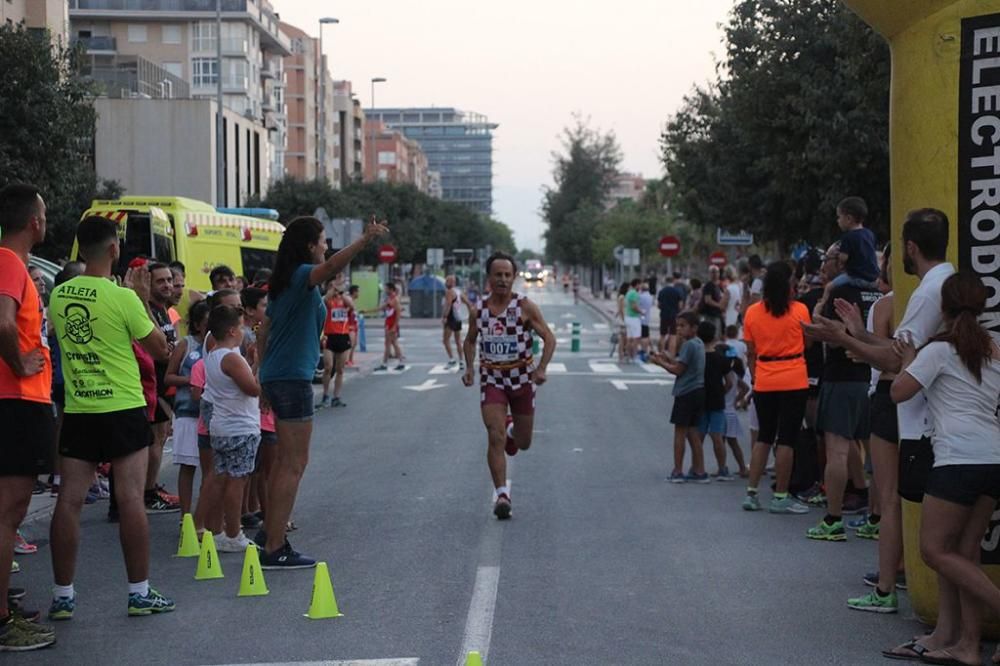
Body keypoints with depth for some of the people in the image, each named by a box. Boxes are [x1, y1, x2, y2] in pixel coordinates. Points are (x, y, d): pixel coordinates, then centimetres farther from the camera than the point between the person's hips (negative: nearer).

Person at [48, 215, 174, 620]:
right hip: (123, 408, -5)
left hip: (77, 410, 5)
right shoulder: (123, 298, -12)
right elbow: (161, 349, -4)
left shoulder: (59, 295, 3)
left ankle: (62, 596, 7)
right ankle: (140, 593, 4)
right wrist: (145, 301, 5)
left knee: (69, 500, 4)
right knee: (130, 498, 0)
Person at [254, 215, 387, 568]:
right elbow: (330, 267, -37)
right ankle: (274, 549, -8)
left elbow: (264, 332, 19)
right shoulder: (302, 275, -13)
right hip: (293, 378, -10)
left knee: (285, 460, 20)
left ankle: (270, 532, 30)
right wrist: (364, 241, -49)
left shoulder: (281, 282, 14)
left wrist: (263, 372, 24)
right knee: (294, 464, -7)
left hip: (276, 376, 10)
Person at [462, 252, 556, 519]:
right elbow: (470, 341, 15)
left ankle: (512, 429, 50)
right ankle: (501, 494, -10)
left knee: (523, 443, 13)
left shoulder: (525, 307, -10)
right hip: (491, 379, 0)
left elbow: (549, 339, -8)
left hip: (522, 377, 0)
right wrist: (469, 367, -1)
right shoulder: (478, 311, -2)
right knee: (495, 437, -15)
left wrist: (542, 368, -23)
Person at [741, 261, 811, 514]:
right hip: (794, 382, -4)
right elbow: (807, 343, 2)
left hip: (764, 382, 4)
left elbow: (751, 353, 6)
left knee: (763, 437, 16)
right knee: (786, 439, 1)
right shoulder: (799, 310, -8)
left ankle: (751, 493, 14)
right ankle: (780, 498, 3)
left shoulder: (752, 312, 1)